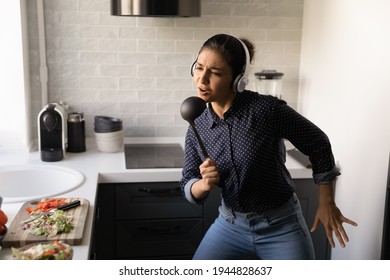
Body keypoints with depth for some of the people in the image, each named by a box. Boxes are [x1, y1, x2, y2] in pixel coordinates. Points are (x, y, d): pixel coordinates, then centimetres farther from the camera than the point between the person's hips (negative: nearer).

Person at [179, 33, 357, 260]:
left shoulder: (267, 109, -21)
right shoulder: (198, 125, -6)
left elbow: (318, 145, -8)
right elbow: (188, 186, -1)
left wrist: (326, 203, -1)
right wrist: (204, 184, -24)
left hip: (281, 227, -4)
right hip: (230, 226, 4)